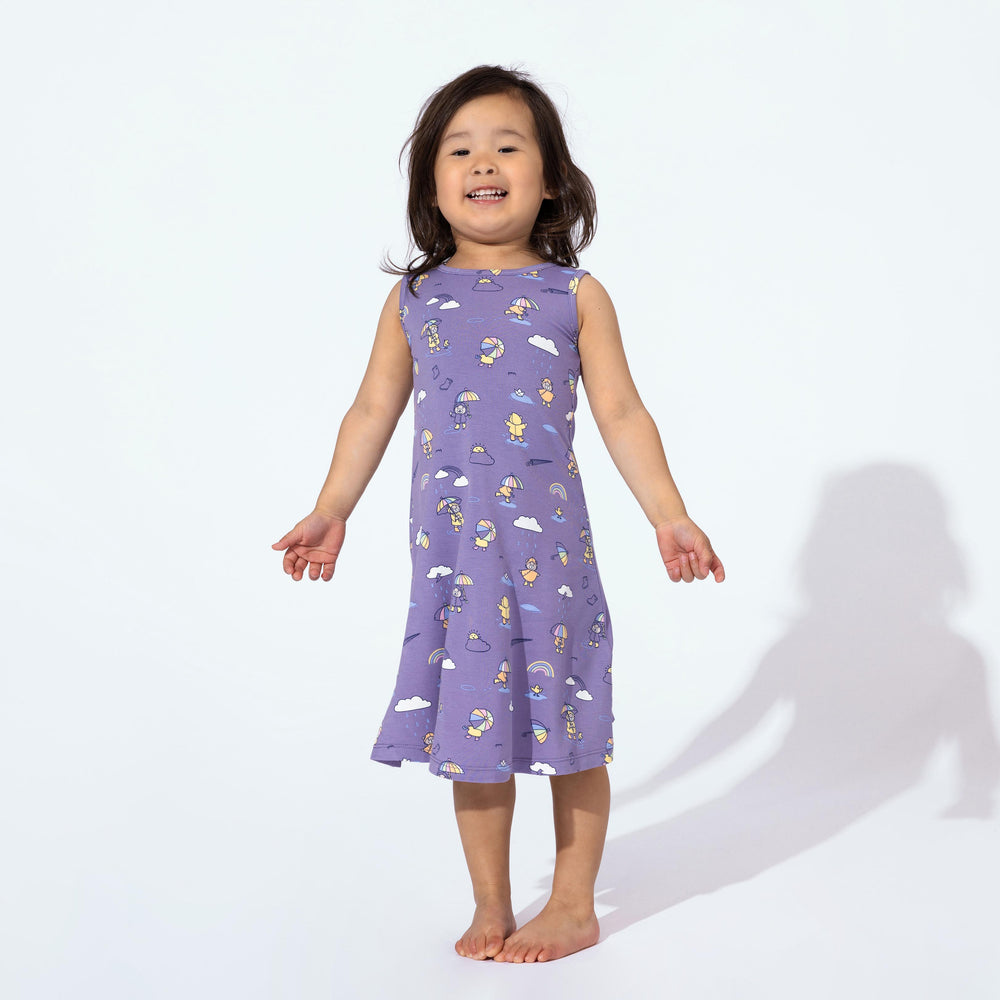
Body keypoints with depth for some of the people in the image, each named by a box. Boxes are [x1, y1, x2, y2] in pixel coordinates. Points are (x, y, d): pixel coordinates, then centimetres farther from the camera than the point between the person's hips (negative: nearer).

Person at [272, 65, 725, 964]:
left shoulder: (574, 295, 1)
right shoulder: (413, 299, 6)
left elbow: (621, 412, 0)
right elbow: (374, 411, 11)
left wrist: (669, 515, -5)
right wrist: (331, 511, 10)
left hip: (548, 539, -2)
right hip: (451, 546, 2)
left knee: (566, 718, 6)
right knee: (471, 720, 9)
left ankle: (574, 904, 23)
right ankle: (491, 907, 23)